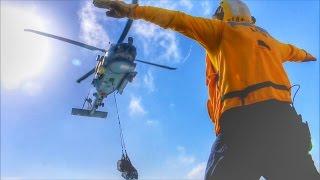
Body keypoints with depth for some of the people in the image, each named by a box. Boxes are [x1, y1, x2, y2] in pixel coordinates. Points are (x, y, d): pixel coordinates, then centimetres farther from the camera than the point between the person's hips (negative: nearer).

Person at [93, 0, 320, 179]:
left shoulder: (222, 29, 14)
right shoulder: (267, 37, 32)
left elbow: (180, 21, 6)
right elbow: (290, 50, 52)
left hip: (243, 120, -6)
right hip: (283, 120, 7)